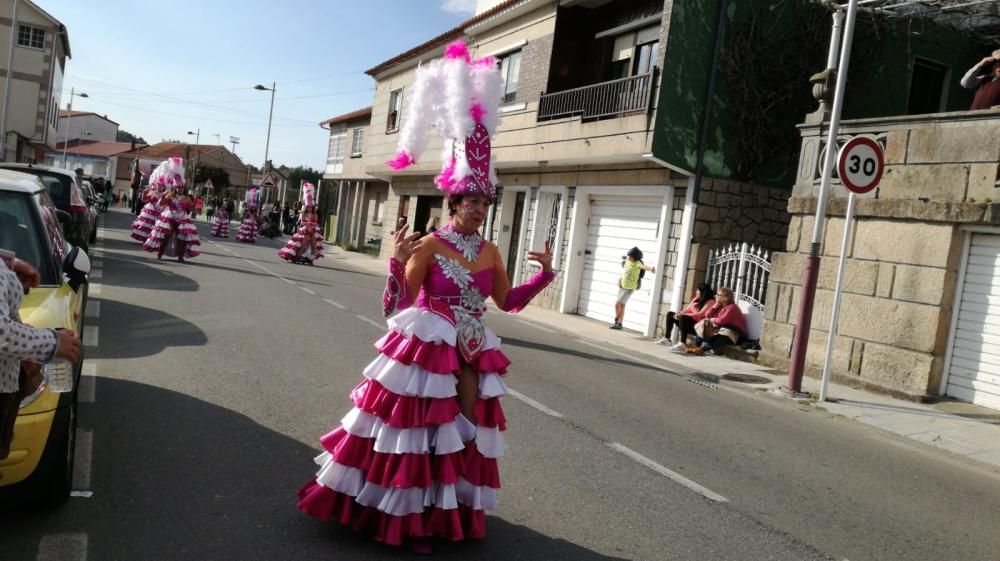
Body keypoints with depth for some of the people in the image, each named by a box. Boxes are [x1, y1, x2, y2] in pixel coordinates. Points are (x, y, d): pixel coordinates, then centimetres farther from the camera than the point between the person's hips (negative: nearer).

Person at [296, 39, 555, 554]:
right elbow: (397, 305, -13)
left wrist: (544, 274, 8)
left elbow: (508, 301, 15)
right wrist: (397, 264, -29)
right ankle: (402, 515, 20)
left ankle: (438, 511, 29)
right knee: (413, 425, 2)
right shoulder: (430, 245, -11)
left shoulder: (490, 252, 5)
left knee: (462, 430, 11)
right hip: (428, 348, -6)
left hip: (473, 354, 6)